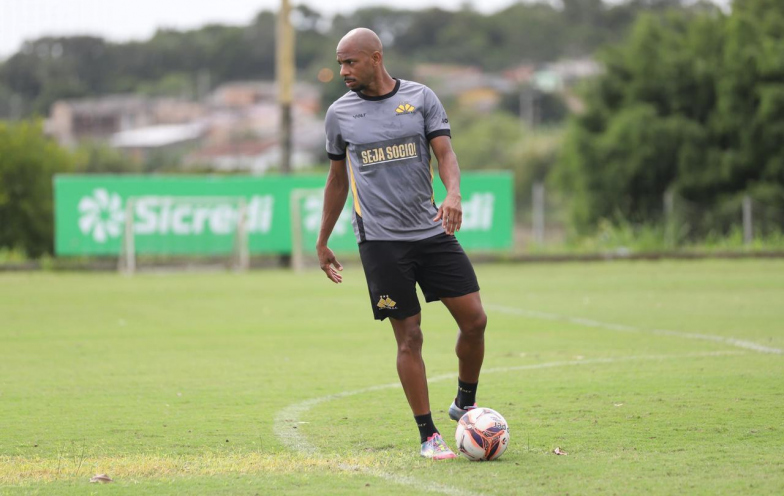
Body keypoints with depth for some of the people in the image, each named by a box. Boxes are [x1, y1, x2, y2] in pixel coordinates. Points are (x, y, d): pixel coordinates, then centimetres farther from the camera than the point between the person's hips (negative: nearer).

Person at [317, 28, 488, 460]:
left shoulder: (421, 98, 4)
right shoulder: (340, 113, 6)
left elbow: (445, 153, -4)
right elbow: (337, 179, 15)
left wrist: (453, 194, -25)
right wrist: (322, 242, 18)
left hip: (432, 230, 1)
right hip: (381, 241, -1)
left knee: (474, 319, -4)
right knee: (409, 338, -4)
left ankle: (465, 404, 20)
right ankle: (428, 436, 5)